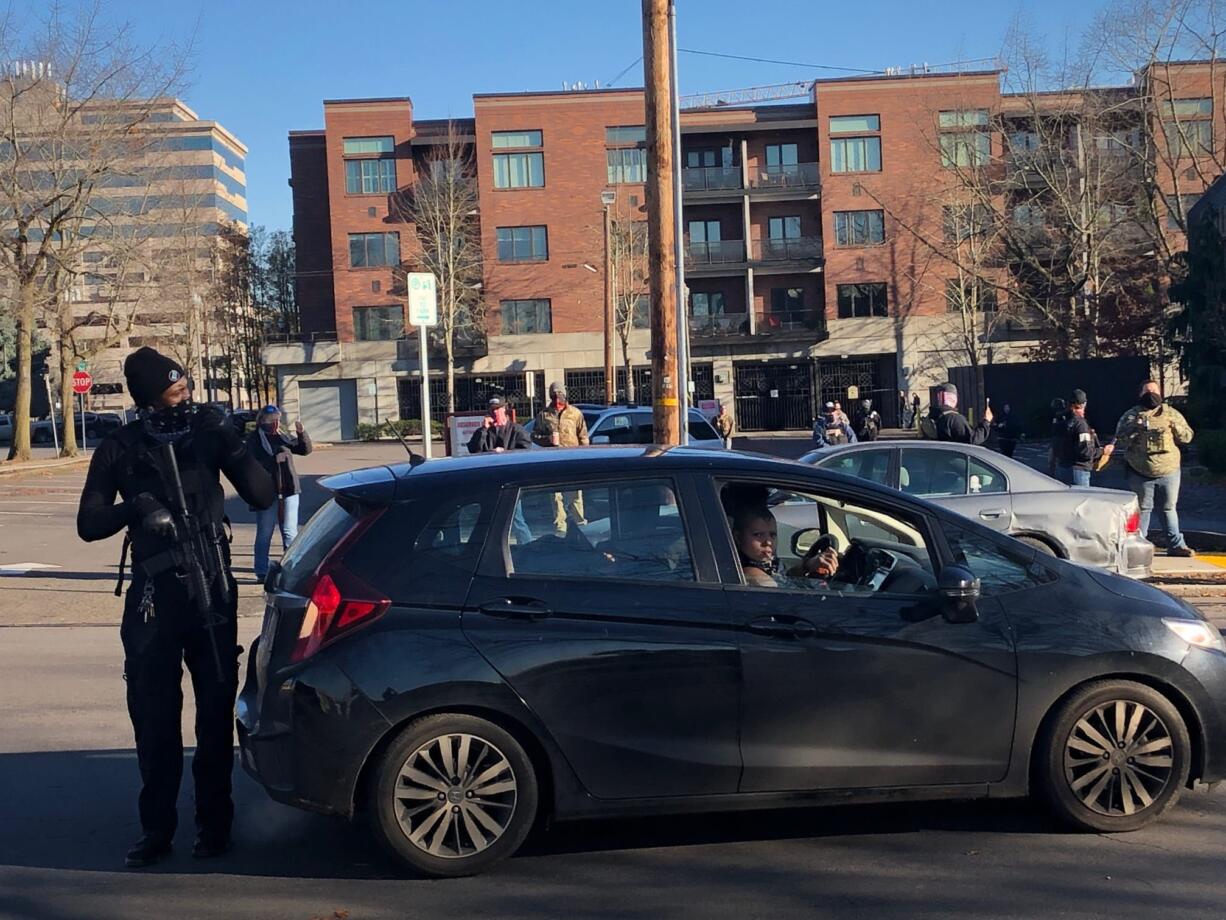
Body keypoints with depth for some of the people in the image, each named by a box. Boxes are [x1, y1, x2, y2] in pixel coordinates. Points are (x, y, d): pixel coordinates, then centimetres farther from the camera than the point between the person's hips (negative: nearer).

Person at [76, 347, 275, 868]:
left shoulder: (208, 431, 0)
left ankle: (213, 823, 17)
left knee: (215, 712, 5)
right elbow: (89, 525, -1)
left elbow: (262, 496, -3)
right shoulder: (120, 449, 0)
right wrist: (136, 507, -21)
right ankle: (156, 827, 17)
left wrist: (234, 447, -19)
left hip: (211, 591, 0)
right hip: (153, 595, 0)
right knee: (153, 716, 4)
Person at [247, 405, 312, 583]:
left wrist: (302, 434, -4)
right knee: (264, 534, 2)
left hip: (289, 490, 5)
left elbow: (305, 449, 12)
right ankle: (262, 573, 9)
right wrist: (274, 460, -23)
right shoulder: (254, 439, -4)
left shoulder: (283, 437, 12)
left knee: (290, 532, 8)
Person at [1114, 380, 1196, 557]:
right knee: (1142, 509, 4)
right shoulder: (1131, 415, 3)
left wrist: (1175, 427, -13)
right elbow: (1120, 438, -8)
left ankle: (1176, 545, 16)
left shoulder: (1171, 414, 8)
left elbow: (1187, 437, 6)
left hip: (1169, 472, 2)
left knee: (1169, 509, 9)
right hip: (1141, 474, -2)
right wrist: (1136, 427, -23)